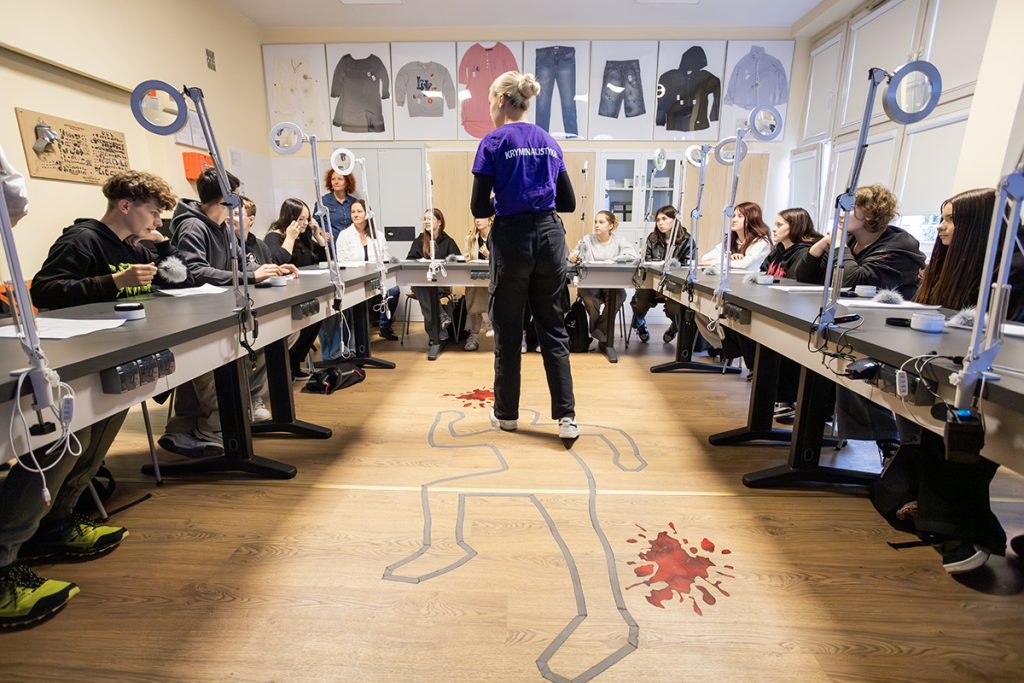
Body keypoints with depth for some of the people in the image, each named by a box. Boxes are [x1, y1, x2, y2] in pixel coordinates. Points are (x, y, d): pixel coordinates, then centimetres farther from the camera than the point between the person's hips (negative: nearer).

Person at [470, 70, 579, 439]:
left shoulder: (493, 141, -3)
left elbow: (479, 208, -7)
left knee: (508, 330, 9)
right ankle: (566, 415, 5)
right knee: (553, 329, 10)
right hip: (550, 238, 5)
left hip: (512, 240, -4)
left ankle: (506, 413, 22)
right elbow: (569, 202, 14)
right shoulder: (549, 142, 12)